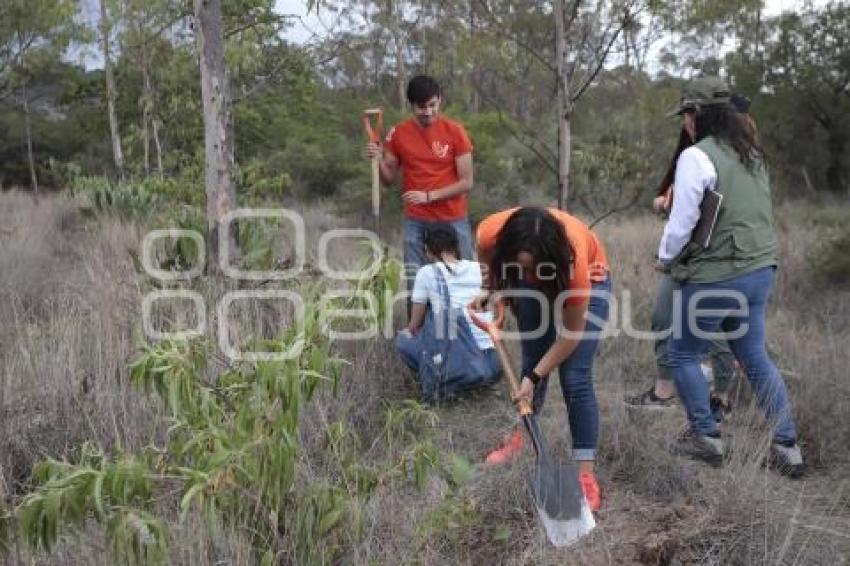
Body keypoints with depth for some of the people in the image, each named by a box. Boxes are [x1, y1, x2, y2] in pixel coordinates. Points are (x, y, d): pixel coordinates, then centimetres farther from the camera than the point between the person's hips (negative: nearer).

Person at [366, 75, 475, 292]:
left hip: (453, 220, -1)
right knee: (414, 282, -1)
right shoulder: (398, 134, 1)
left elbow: (466, 182, -6)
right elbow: (389, 178, 9)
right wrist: (378, 160, -11)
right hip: (415, 222, 1)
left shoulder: (455, 131, -5)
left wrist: (429, 196, -16)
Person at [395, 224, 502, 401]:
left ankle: (439, 382, 4)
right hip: (492, 367, 5)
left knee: (402, 339, 19)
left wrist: (407, 331, 35)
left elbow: (414, 326, 11)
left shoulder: (427, 273, 1)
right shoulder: (479, 269, 11)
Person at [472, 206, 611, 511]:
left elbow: (571, 334, -26)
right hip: (534, 283, 4)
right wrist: (491, 290, -15)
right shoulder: (491, 234, -35)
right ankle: (522, 433, 34)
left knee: (575, 379, -11)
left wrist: (534, 377, -24)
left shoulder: (573, 259, -43)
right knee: (532, 359, 10)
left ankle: (586, 474, -6)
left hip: (588, 280, -4)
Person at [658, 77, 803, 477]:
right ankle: (787, 445, 15)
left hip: (714, 277, -8)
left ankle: (706, 437, 15)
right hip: (759, 271, 8)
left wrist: (665, 259, 3)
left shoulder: (696, 157, -14)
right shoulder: (753, 154, 12)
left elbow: (681, 222, -15)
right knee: (756, 358, 15)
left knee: (682, 355, 10)